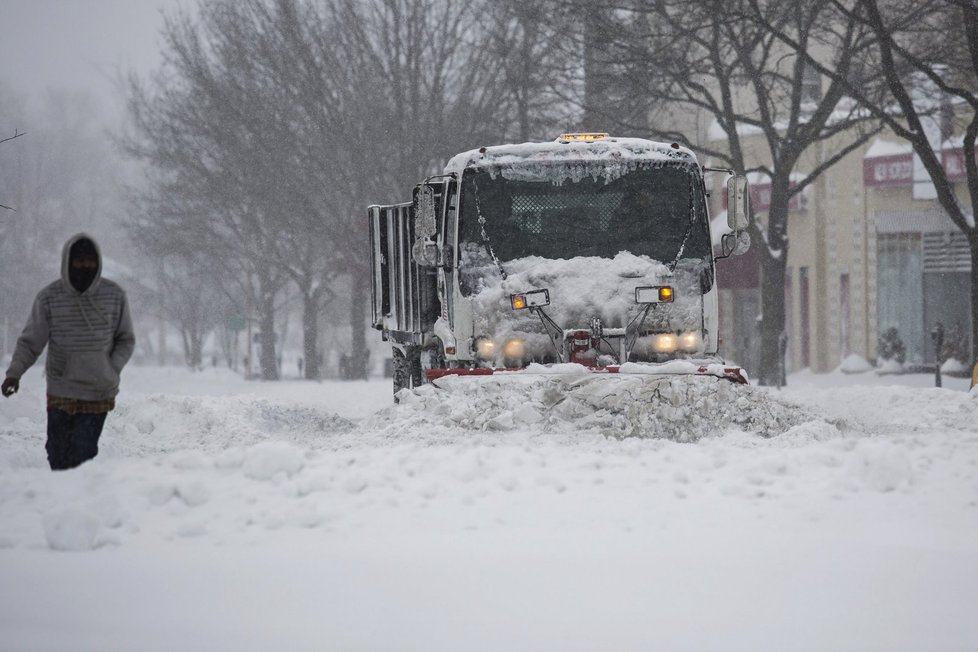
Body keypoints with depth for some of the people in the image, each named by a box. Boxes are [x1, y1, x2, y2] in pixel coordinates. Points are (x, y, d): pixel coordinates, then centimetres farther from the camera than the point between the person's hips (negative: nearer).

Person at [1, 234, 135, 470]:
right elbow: (30, 342, -1)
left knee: (82, 454, -12)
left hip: (99, 394, -1)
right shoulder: (49, 298, -5)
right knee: (58, 456, 2)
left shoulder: (114, 296, -2)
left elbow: (126, 340, 8)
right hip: (60, 395, 1)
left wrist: (112, 370, -8)